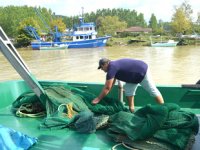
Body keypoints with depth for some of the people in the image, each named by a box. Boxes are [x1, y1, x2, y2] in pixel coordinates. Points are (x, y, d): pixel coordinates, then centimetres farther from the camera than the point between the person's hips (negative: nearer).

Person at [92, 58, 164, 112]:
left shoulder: (112, 67, -24)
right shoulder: (113, 66, 5)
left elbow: (107, 88, -22)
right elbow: (110, 84, 12)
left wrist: (98, 99, -15)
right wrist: (102, 96, 13)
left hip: (142, 71, -10)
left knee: (153, 91, 1)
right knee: (128, 90, 8)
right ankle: (132, 111, 15)